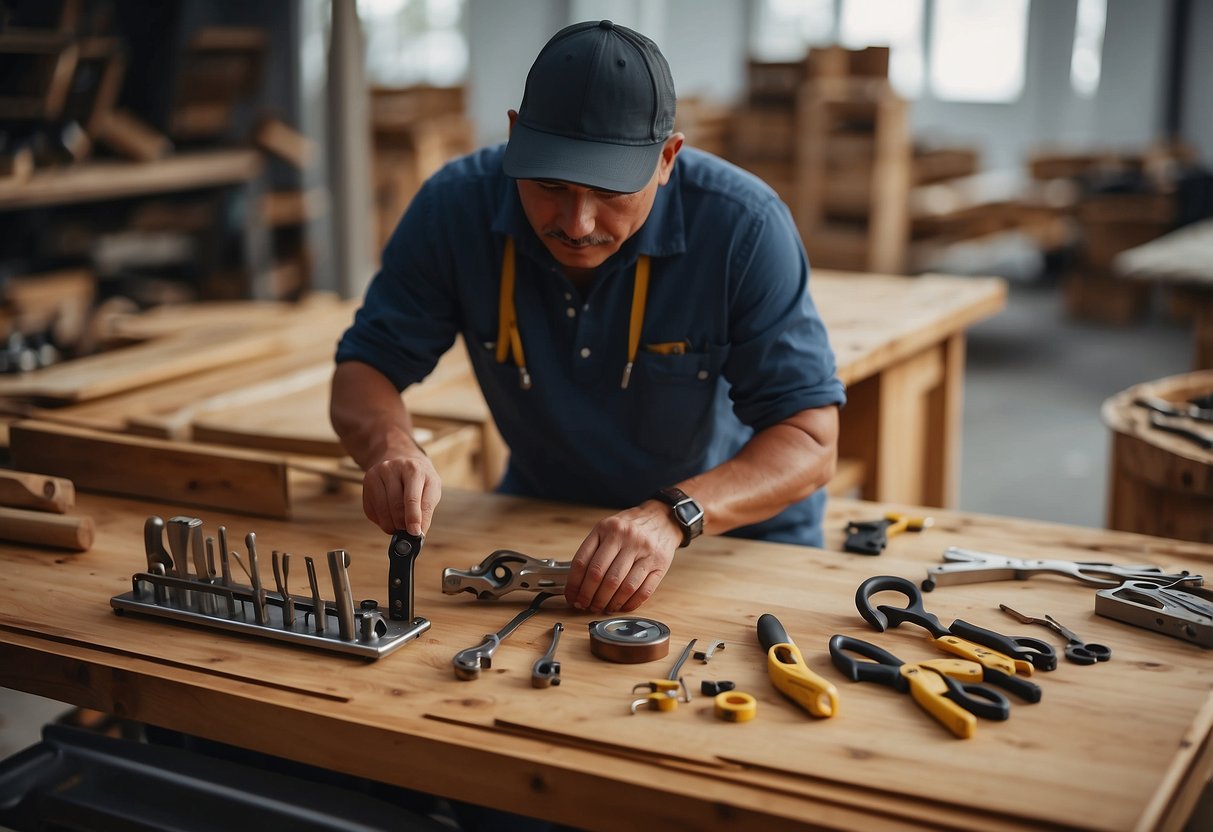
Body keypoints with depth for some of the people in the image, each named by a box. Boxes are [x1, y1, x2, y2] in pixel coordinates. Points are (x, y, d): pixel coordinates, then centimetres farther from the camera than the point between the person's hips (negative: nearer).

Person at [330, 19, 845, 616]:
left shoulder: (743, 226, -26)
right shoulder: (456, 205, -18)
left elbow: (811, 441, -26)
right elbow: (364, 371, -10)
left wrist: (674, 514, -44)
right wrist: (392, 449, -34)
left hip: (731, 527, -2)